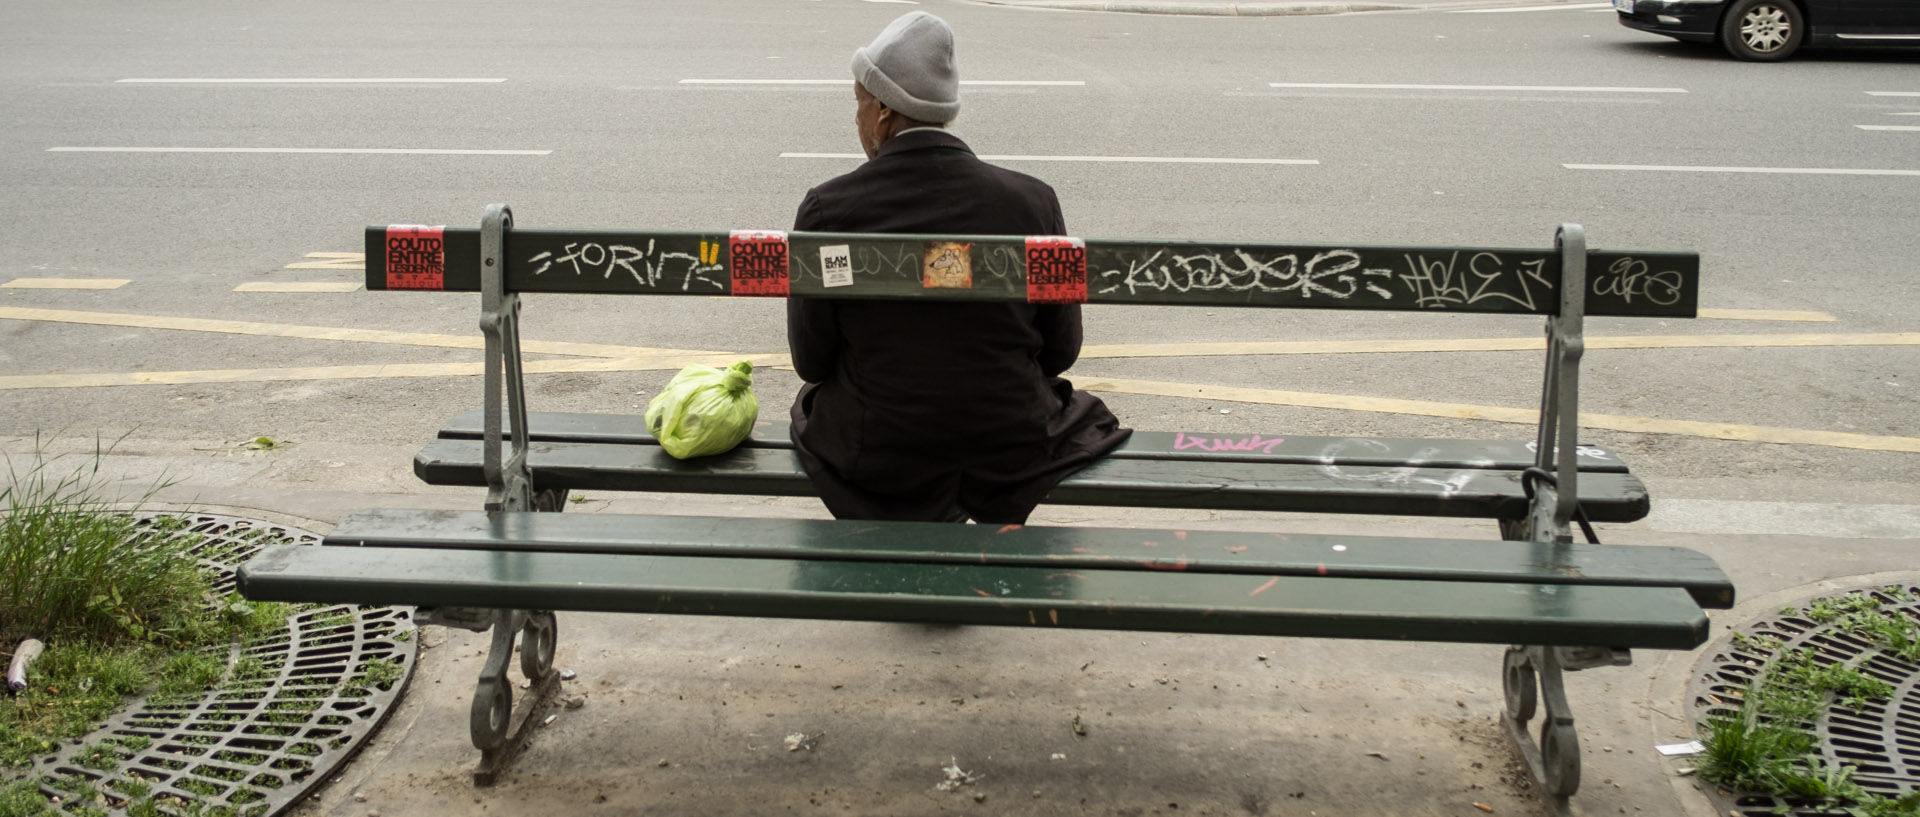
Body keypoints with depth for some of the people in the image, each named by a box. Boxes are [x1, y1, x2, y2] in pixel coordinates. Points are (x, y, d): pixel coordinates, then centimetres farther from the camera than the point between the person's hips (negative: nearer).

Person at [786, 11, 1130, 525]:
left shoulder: (826, 210, -14)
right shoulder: (1032, 201, -11)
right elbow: (1061, 350, -2)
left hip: (874, 462, 0)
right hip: (1013, 459, 1)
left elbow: (810, 360, -5)